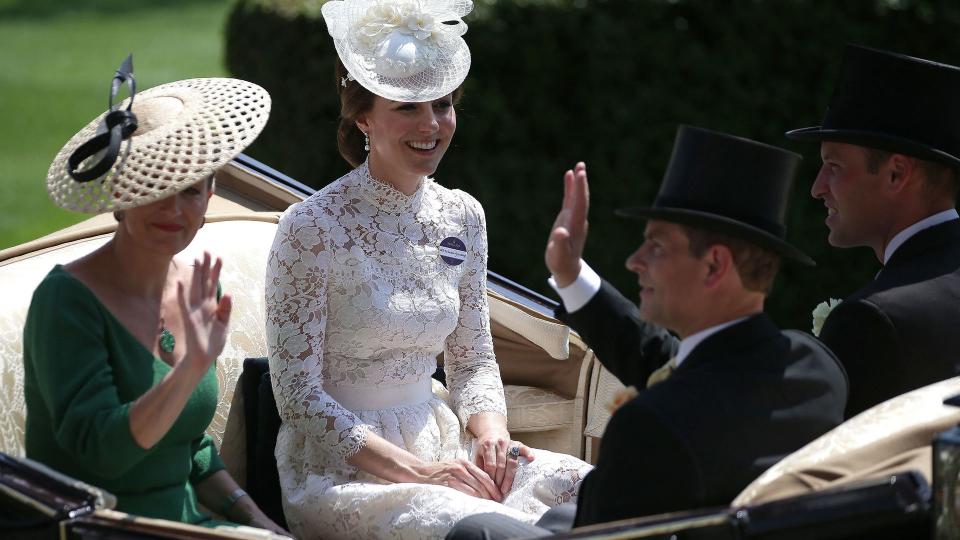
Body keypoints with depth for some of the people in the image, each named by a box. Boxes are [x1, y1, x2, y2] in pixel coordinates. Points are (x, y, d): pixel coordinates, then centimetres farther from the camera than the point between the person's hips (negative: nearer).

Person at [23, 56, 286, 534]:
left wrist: (255, 519, 8)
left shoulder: (196, 291, 8)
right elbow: (102, 449, -23)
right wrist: (193, 366, -31)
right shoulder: (66, 300, -13)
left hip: (183, 520, 7)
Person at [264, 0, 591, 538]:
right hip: (339, 468, -6)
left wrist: (490, 433, -7)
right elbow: (300, 398, -13)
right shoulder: (312, 228, -12)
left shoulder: (462, 216, 7)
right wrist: (418, 470, -20)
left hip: (438, 443, 6)